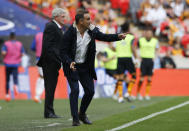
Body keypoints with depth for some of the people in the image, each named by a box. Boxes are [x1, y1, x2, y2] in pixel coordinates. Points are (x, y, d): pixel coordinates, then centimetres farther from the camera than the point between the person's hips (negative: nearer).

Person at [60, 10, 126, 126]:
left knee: (90, 91, 6)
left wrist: (118, 36, -14)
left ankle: (82, 114, 28)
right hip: (72, 66, -5)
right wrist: (69, 62, -32)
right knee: (75, 89, -15)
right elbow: (63, 51, -16)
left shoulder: (92, 31, -3)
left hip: (85, 66, 5)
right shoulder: (70, 33, -18)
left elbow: (104, 37, 3)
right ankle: (75, 118, -7)